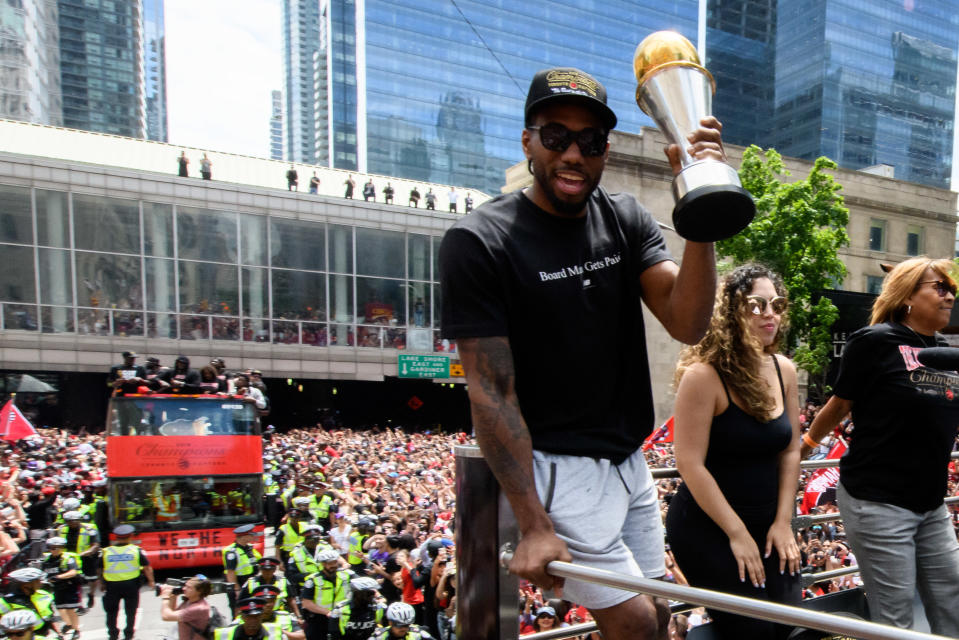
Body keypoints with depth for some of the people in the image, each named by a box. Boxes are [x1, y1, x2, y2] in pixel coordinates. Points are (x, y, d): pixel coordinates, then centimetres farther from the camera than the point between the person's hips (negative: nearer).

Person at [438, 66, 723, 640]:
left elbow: (687, 325, -11)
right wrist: (534, 524, -19)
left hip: (629, 459, 7)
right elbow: (492, 393, -18)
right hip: (557, 467, -6)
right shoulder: (480, 242, -16)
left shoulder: (626, 220, 2)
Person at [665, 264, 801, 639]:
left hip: (767, 522, 6)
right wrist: (736, 533, -17)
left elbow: (789, 451, 5)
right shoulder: (703, 374, -20)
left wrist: (783, 521, -1)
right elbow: (690, 463, -21)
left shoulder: (784, 371, 1)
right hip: (707, 527, -6)